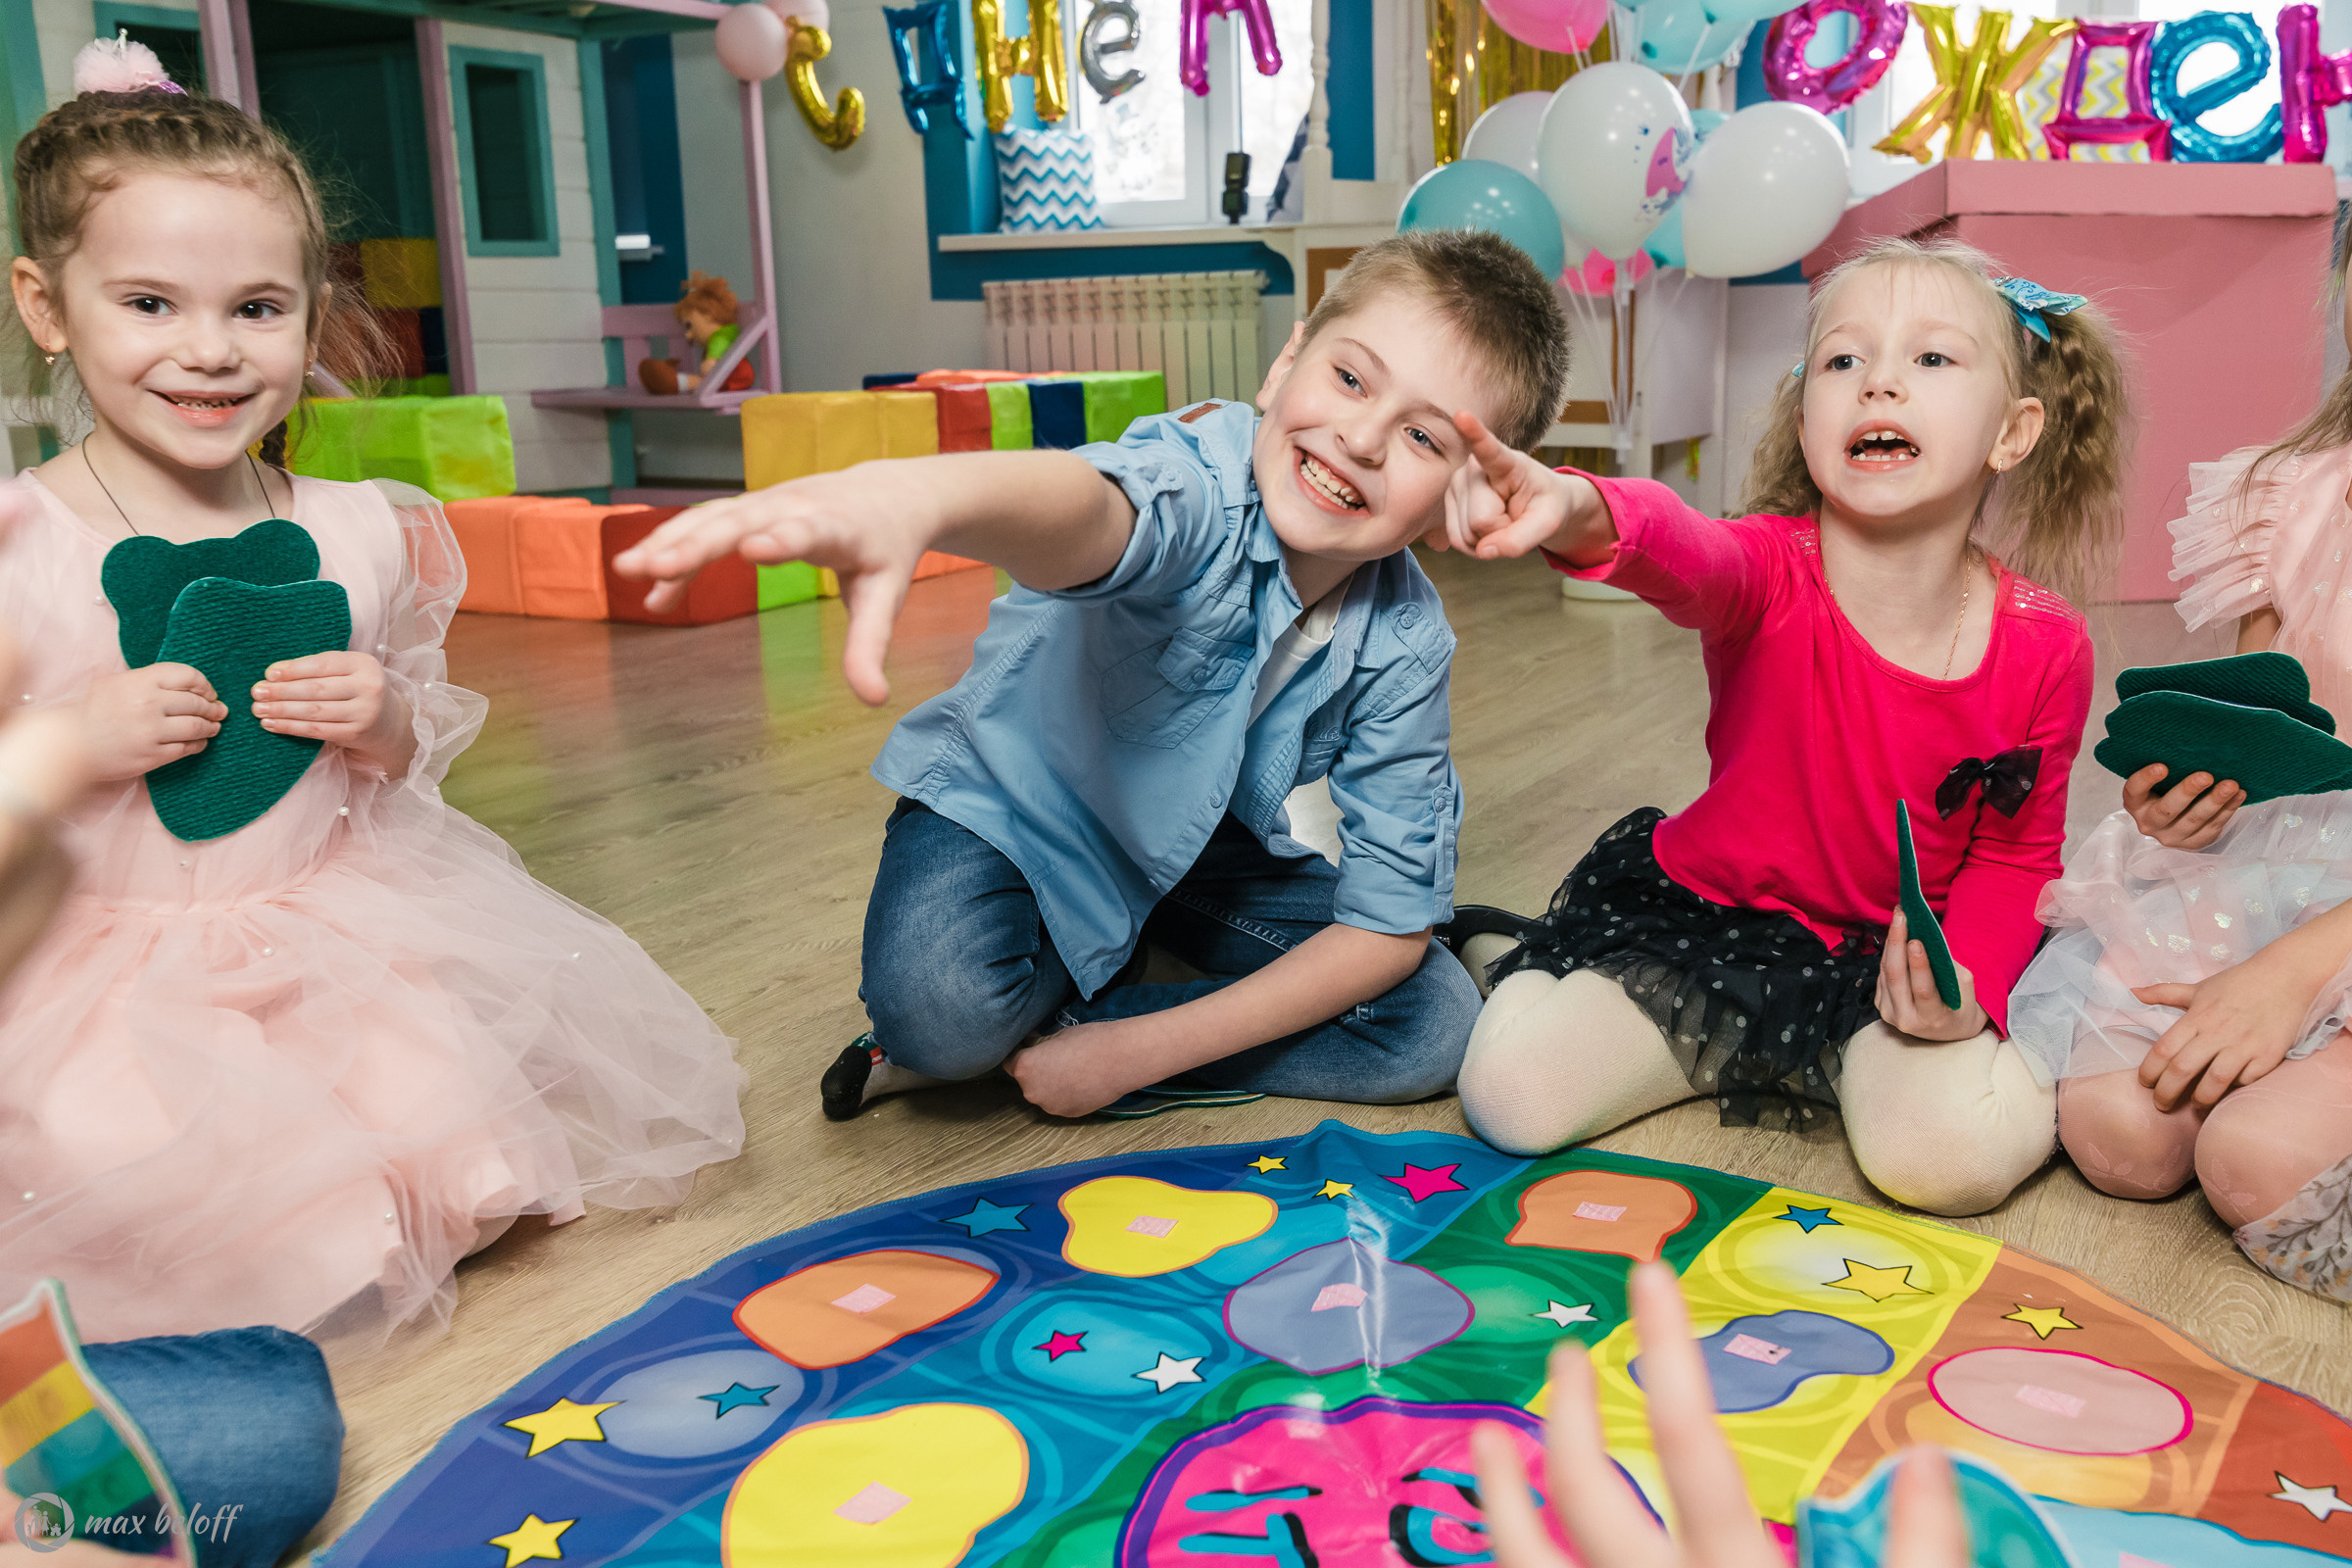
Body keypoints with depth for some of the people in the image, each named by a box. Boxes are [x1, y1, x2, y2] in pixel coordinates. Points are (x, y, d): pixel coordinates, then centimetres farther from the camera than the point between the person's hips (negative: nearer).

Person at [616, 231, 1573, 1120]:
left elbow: (1390, 923, -16)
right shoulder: (1200, 480, -33)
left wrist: (1143, 1052, -23)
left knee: (1435, 1026, -11)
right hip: (1017, 800, -4)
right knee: (939, 1001, -33)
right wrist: (914, 493, -87)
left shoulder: (1405, 645, -20)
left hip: (1216, 851, 4)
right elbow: (1086, 511, -61)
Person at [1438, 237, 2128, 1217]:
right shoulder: (1771, 577, -18)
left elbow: (2015, 854, 2)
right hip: (1703, 914, -1)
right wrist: (1581, 512, -69)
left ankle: (1848, 1057, 8)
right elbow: (1684, 556, -44)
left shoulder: (2044, 650, -11)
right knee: (1512, 1097, -16)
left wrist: (1968, 981, -18)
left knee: (1961, 1155, -26)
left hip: (1888, 953, 1)